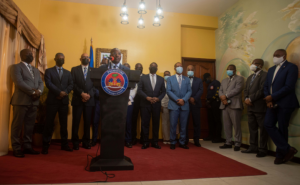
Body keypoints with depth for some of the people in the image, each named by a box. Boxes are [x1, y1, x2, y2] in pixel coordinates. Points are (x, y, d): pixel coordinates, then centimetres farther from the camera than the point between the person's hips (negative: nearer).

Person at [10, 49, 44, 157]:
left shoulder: (36, 70, 23)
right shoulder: (16, 67, 2)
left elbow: (41, 83, 13)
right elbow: (19, 82, -12)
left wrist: (39, 91, -8)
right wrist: (32, 92, -14)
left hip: (34, 101, 6)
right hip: (21, 100, -6)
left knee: (30, 125, 8)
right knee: (17, 125, 0)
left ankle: (27, 147, 16)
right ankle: (16, 148, 8)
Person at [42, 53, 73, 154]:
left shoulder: (67, 73, 17)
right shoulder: (49, 71, 8)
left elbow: (71, 84, 6)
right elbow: (48, 83, -7)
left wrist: (65, 92, -12)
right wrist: (59, 92, -17)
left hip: (64, 101, 3)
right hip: (52, 100, -3)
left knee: (64, 123, 6)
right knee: (49, 123, 0)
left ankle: (64, 144, 15)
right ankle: (45, 145, 10)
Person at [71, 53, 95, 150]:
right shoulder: (74, 69, 9)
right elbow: (73, 84, -1)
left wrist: (89, 95, -10)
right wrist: (82, 93, -12)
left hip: (89, 100, 1)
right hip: (78, 99, -1)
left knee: (87, 122, 6)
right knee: (76, 121, 2)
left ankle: (86, 142, 15)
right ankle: (75, 142, 13)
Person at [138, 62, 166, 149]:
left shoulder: (161, 79, 12)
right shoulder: (143, 78, 7)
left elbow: (163, 91, 9)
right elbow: (139, 90, 0)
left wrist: (158, 98, -9)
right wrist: (147, 97, -13)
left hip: (156, 104, 2)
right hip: (145, 104, -1)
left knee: (156, 123, 6)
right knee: (145, 123, 1)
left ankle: (155, 142, 17)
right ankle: (145, 142, 11)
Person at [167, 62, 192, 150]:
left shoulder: (187, 79, 14)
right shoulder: (170, 79, 8)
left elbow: (189, 91, 5)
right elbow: (168, 91, -2)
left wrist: (183, 100, -11)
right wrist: (177, 100, -12)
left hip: (184, 105, 2)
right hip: (174, 105, -2)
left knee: (183, 125, 7)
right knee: (173, 125, 1)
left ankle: (182, 142, 18)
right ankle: (172, 142, 12)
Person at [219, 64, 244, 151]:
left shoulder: (239, 79, 4)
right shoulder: (224, 80, 24)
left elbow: (237, 89, -11)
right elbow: (220, 91, 14)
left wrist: (226, 96, -13)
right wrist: (223, 98, -6)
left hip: (234, 105, -6)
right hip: (225, 105, 6)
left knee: (236, 125, -3)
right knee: (227, 126, 8)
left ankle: (237, 144, 5)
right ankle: (228, 143, 16)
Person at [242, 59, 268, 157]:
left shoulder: (264, 75, -7)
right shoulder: (250, 77, 20)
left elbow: (262, 90, -17)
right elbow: (246, 90, 16)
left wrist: (251, 99, -15)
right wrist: (246, 99, -2)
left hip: (260, 107, -8)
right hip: (250, 107, 8)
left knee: (263, 129, 1)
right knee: (252, 128, 13)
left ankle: (263, 150, 9)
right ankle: (253, 147, 22)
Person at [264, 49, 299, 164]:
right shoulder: (271, 69, 17)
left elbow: (288, 87, -16)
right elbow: (266, 86, 13)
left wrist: (272, 97, -15)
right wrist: (268, 99, -3)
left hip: (285, 104, -7)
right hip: (273, 103, 7)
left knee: (282, 129, 0)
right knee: (268, 124, -3)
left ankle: (281, 155, 14)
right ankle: (287, 149, 8)